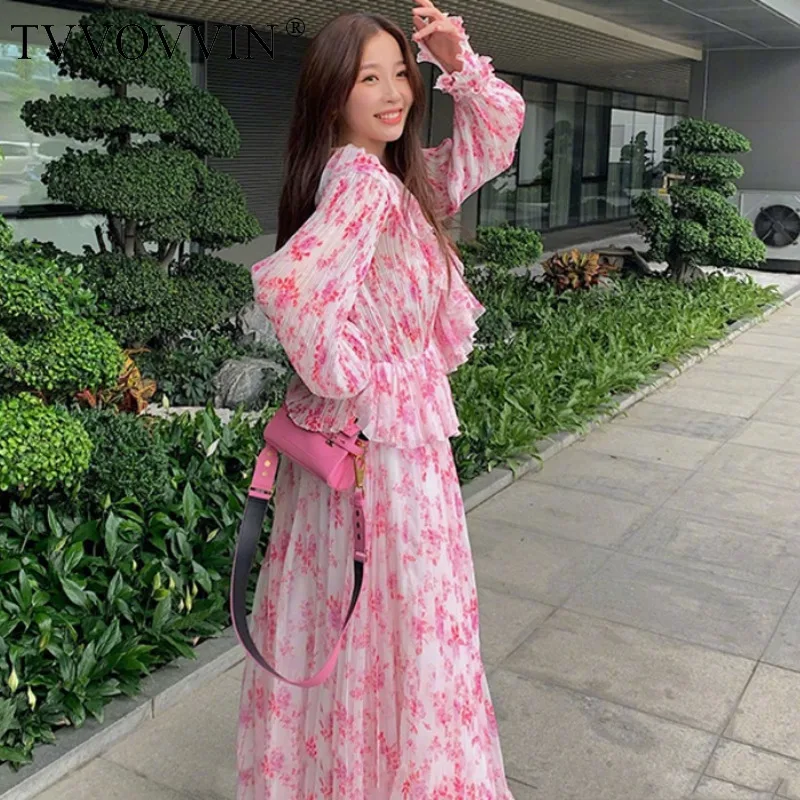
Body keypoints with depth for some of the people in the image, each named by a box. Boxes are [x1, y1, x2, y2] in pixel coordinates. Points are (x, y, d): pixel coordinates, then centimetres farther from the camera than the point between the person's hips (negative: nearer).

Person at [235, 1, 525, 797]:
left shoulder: (400, 174, 8)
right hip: (383, 440, -9)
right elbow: (290, 284, -35)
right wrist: (344, 371, -21)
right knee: (398, 621, 7)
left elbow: (496, 134, 16)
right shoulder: (360, 178, -20)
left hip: (373, 431, 9)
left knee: (338, 612, 21)